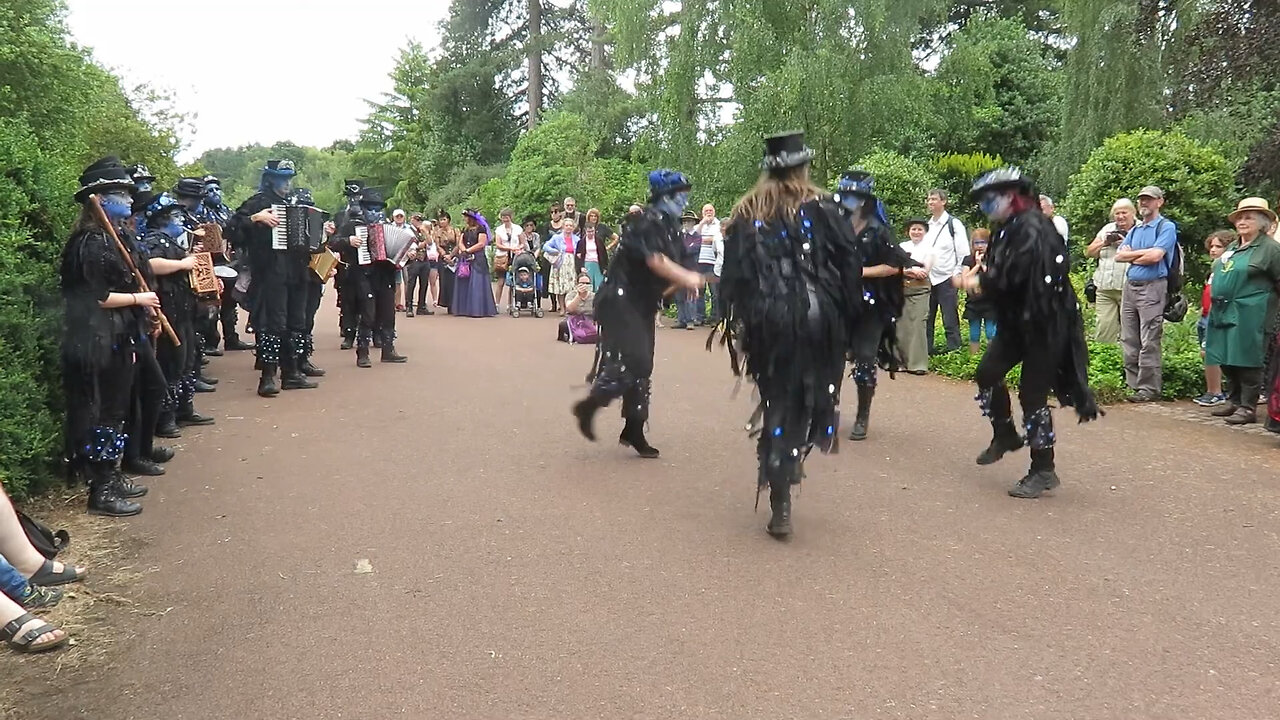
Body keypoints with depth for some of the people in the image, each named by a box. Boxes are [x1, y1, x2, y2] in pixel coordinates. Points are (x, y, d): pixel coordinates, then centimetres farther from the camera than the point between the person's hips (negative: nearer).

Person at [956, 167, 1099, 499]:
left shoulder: (1032, 227, -18)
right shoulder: (1007, 228, 12)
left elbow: (1013, 275, -27)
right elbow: (999, 273, 12)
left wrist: (979, 281, -12)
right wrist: (976, 279, -6)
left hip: (1044, 322, -9)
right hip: (1016, 320, 9)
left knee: (1033, 394, -6)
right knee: (987, 375, 10)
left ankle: (1044, 470, 5)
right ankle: (1005, 435, 31)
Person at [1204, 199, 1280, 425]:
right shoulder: (1233, 247, 18)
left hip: (1250, 316, -8)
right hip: (1224, 313, 8)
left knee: (1247, 361, -5)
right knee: (1227, 360, 10)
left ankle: (1248, 408, 0)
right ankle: (1234, 401, 22)